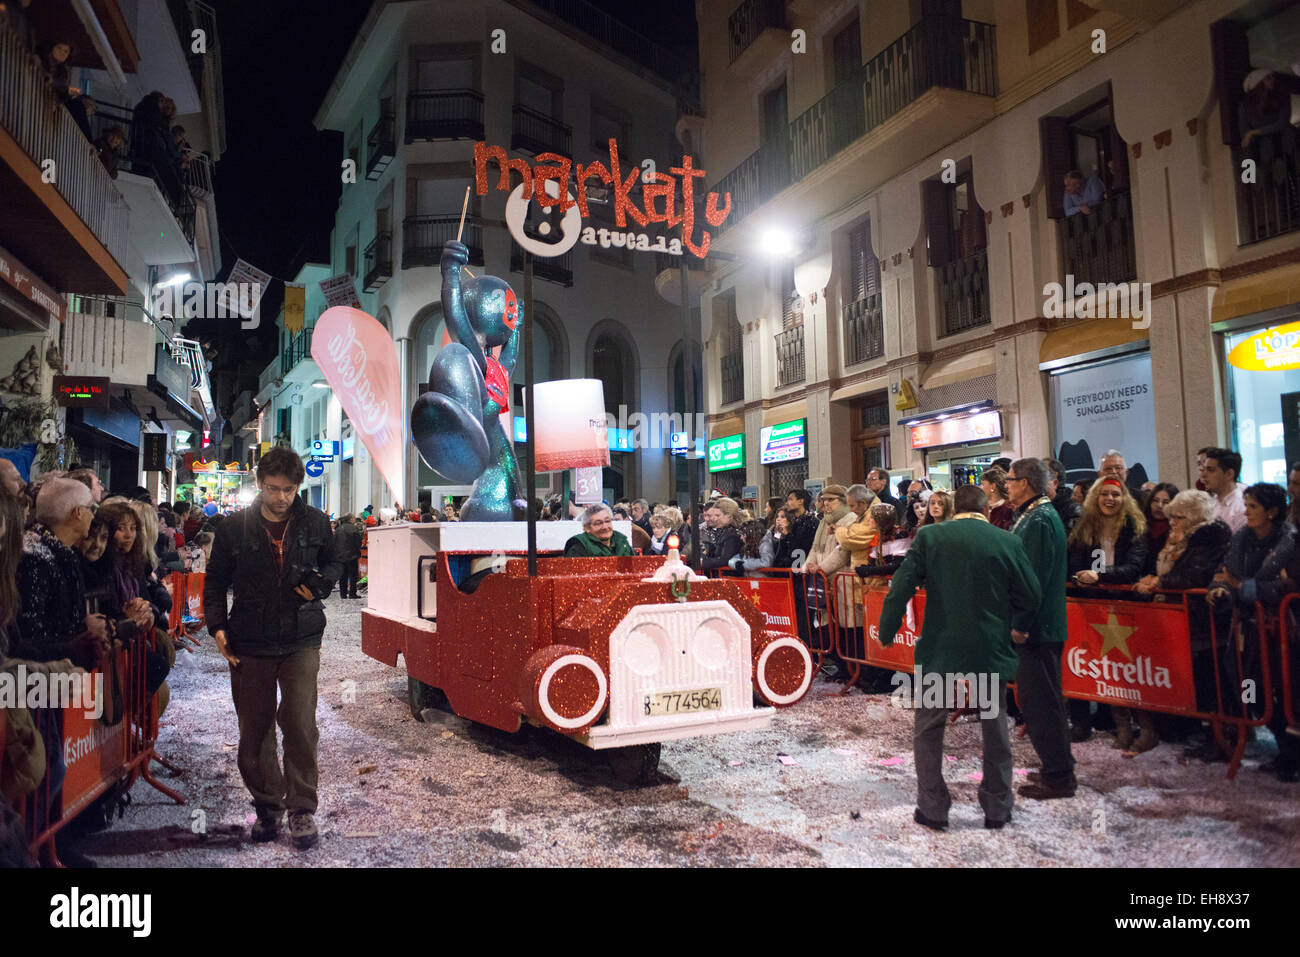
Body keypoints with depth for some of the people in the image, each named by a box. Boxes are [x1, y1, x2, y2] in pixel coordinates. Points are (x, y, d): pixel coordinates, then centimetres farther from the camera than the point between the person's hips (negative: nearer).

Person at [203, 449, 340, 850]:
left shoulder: (315, 523, 0)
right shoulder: (234, 527, -1)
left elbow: (334, 563, 16)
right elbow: (215, 581, 8)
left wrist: (318, 584, -6)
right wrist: (217, 625, -4)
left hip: (301, 642, -1)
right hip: (248, 645, 1)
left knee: (300, 723, -8)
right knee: (254, 730, 8)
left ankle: (301, 807, 8)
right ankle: (267, 805, 27)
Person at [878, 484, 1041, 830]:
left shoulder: (929, 536, -5)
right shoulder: (1007, 542, -3)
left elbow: (901, 588, -9)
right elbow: (1032, 598, 2)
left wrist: (887, 631, 0)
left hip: (940, 648, -1)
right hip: (991, 647, 1)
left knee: (928, 727, 12)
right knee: (995, 727, 17)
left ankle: (933, 808, 16)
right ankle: (997, 808, 26)